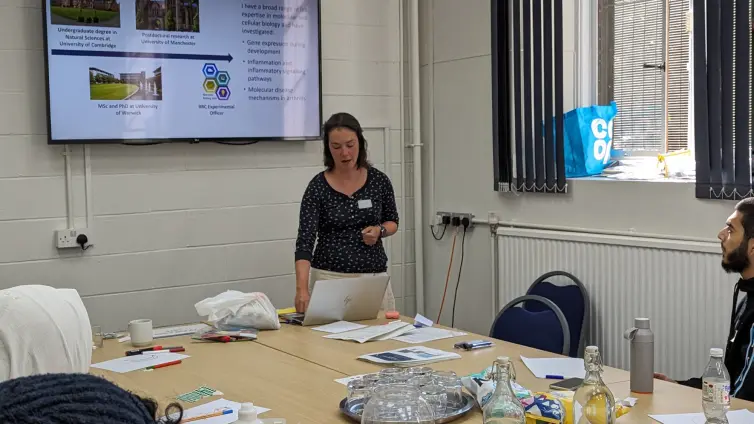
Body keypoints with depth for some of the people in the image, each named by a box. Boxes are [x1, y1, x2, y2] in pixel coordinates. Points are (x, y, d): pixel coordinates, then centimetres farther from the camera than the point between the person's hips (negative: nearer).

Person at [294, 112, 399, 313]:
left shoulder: (379, 180, -2)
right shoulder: (318, 187, -9)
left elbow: (392, 221, 13)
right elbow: (305, 240, -17)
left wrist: (379, 230, -11)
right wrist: (302, 288, -31)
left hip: (374, 277, 2)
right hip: (329, 278, -2)